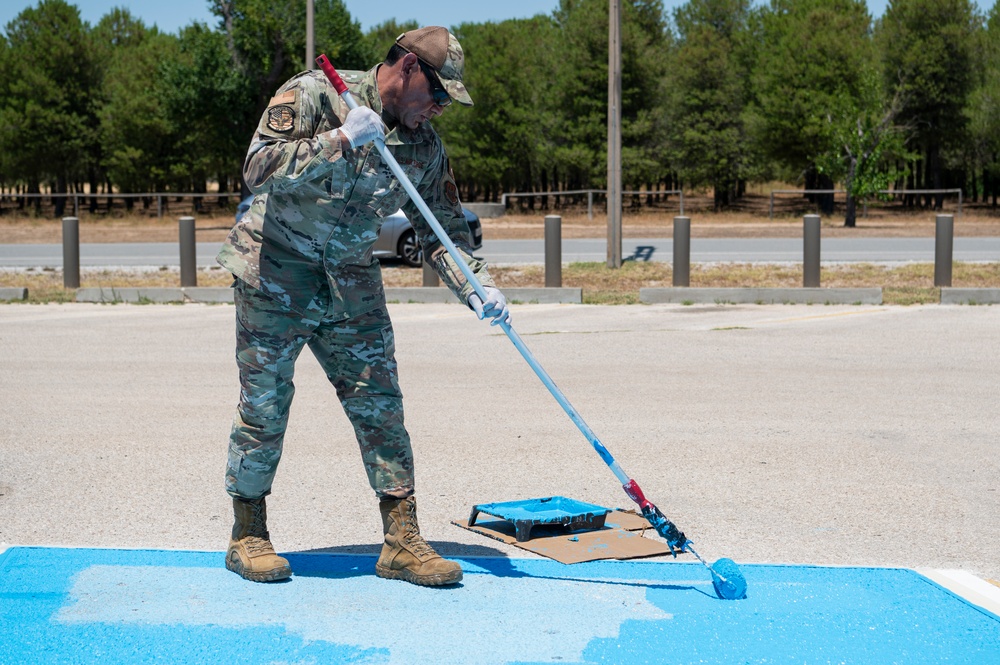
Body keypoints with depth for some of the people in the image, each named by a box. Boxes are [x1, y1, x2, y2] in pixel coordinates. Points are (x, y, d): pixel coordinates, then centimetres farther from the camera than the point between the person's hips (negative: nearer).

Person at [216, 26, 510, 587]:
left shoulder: (424, 146, 2)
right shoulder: (313, 95, -13)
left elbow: (444, 227, 5)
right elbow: (259, 171, -23)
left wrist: (477, 287, -11)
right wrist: (341, 142, -30)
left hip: (352, 288, 5)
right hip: (275, 278, -5)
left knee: (381, 408, 0)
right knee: (264, 409, 1)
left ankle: (402, 541, 6)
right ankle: (248, 537, 17)